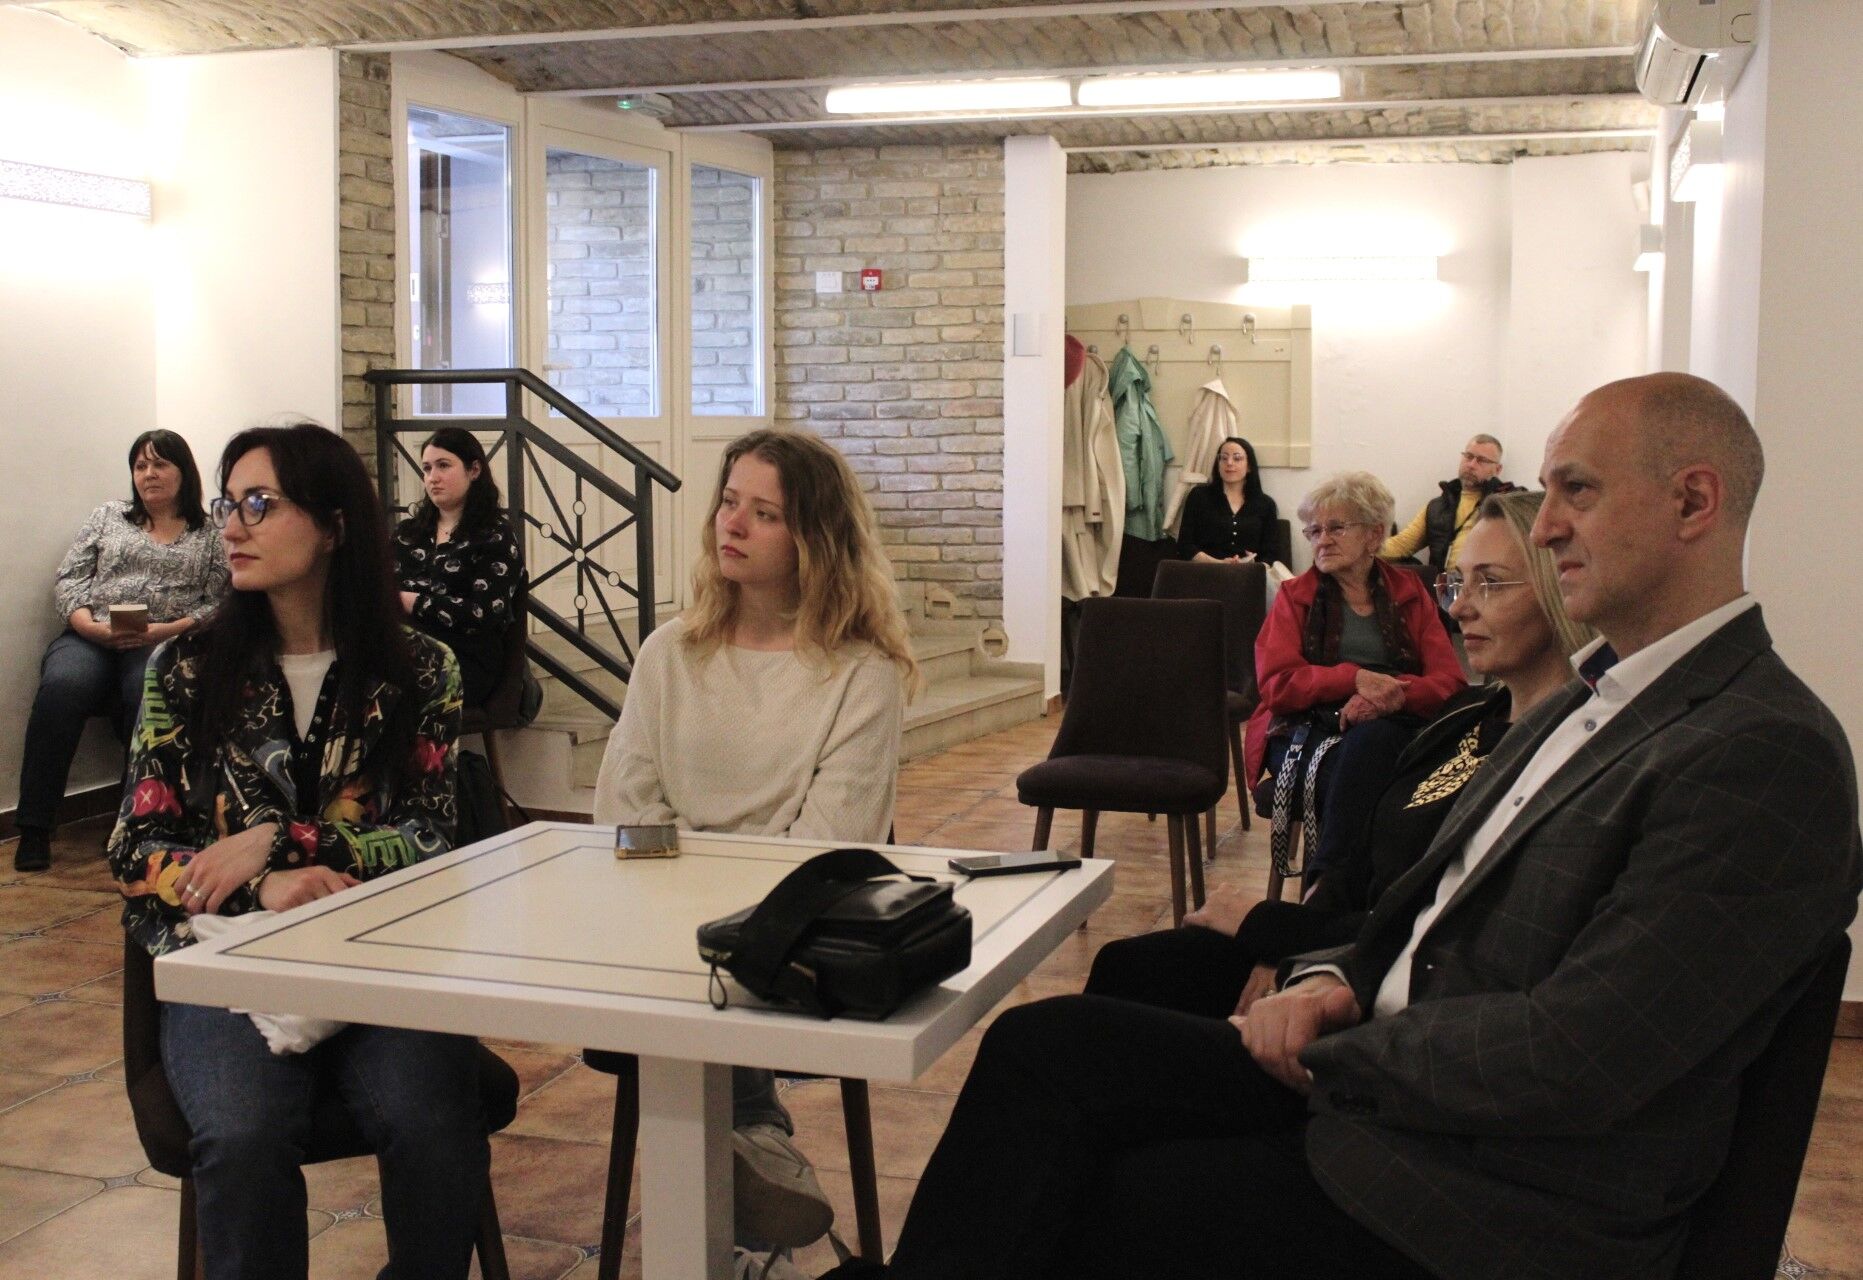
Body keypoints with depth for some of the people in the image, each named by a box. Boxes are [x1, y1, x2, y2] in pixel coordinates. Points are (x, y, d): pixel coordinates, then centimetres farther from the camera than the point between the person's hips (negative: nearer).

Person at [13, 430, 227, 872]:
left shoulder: (209, 536, 15)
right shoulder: (108, 516, 20)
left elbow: (218, 603, 5)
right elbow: (68, 580, 12)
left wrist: (167, 630, -12)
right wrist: (92, 626, -7)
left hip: (163, 647, -1)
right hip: (89, 638, 2)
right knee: (62, 687, -34)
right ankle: (34, 829, -30)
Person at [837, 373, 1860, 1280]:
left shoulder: (1773, 757, -18)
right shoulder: (1594, 696, 13)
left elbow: (1569, 1060, -23)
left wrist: (1331, 1052, -12)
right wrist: (1340, 979, -1)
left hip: (1502, 1195, -8)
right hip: (1369, 1075, 8)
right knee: (1045, 1044, -7)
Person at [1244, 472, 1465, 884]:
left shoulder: (1410, 592, 19)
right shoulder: (1295, 596, 17)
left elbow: (1449, 682, 6)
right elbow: (1277, 683, 0)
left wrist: (1395, 695, -16)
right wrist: (1356, 679, -15)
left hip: (1388, 730, 1)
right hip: (1306, 733, -1)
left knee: (1372, 739, -37)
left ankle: (1323, 889, -38)